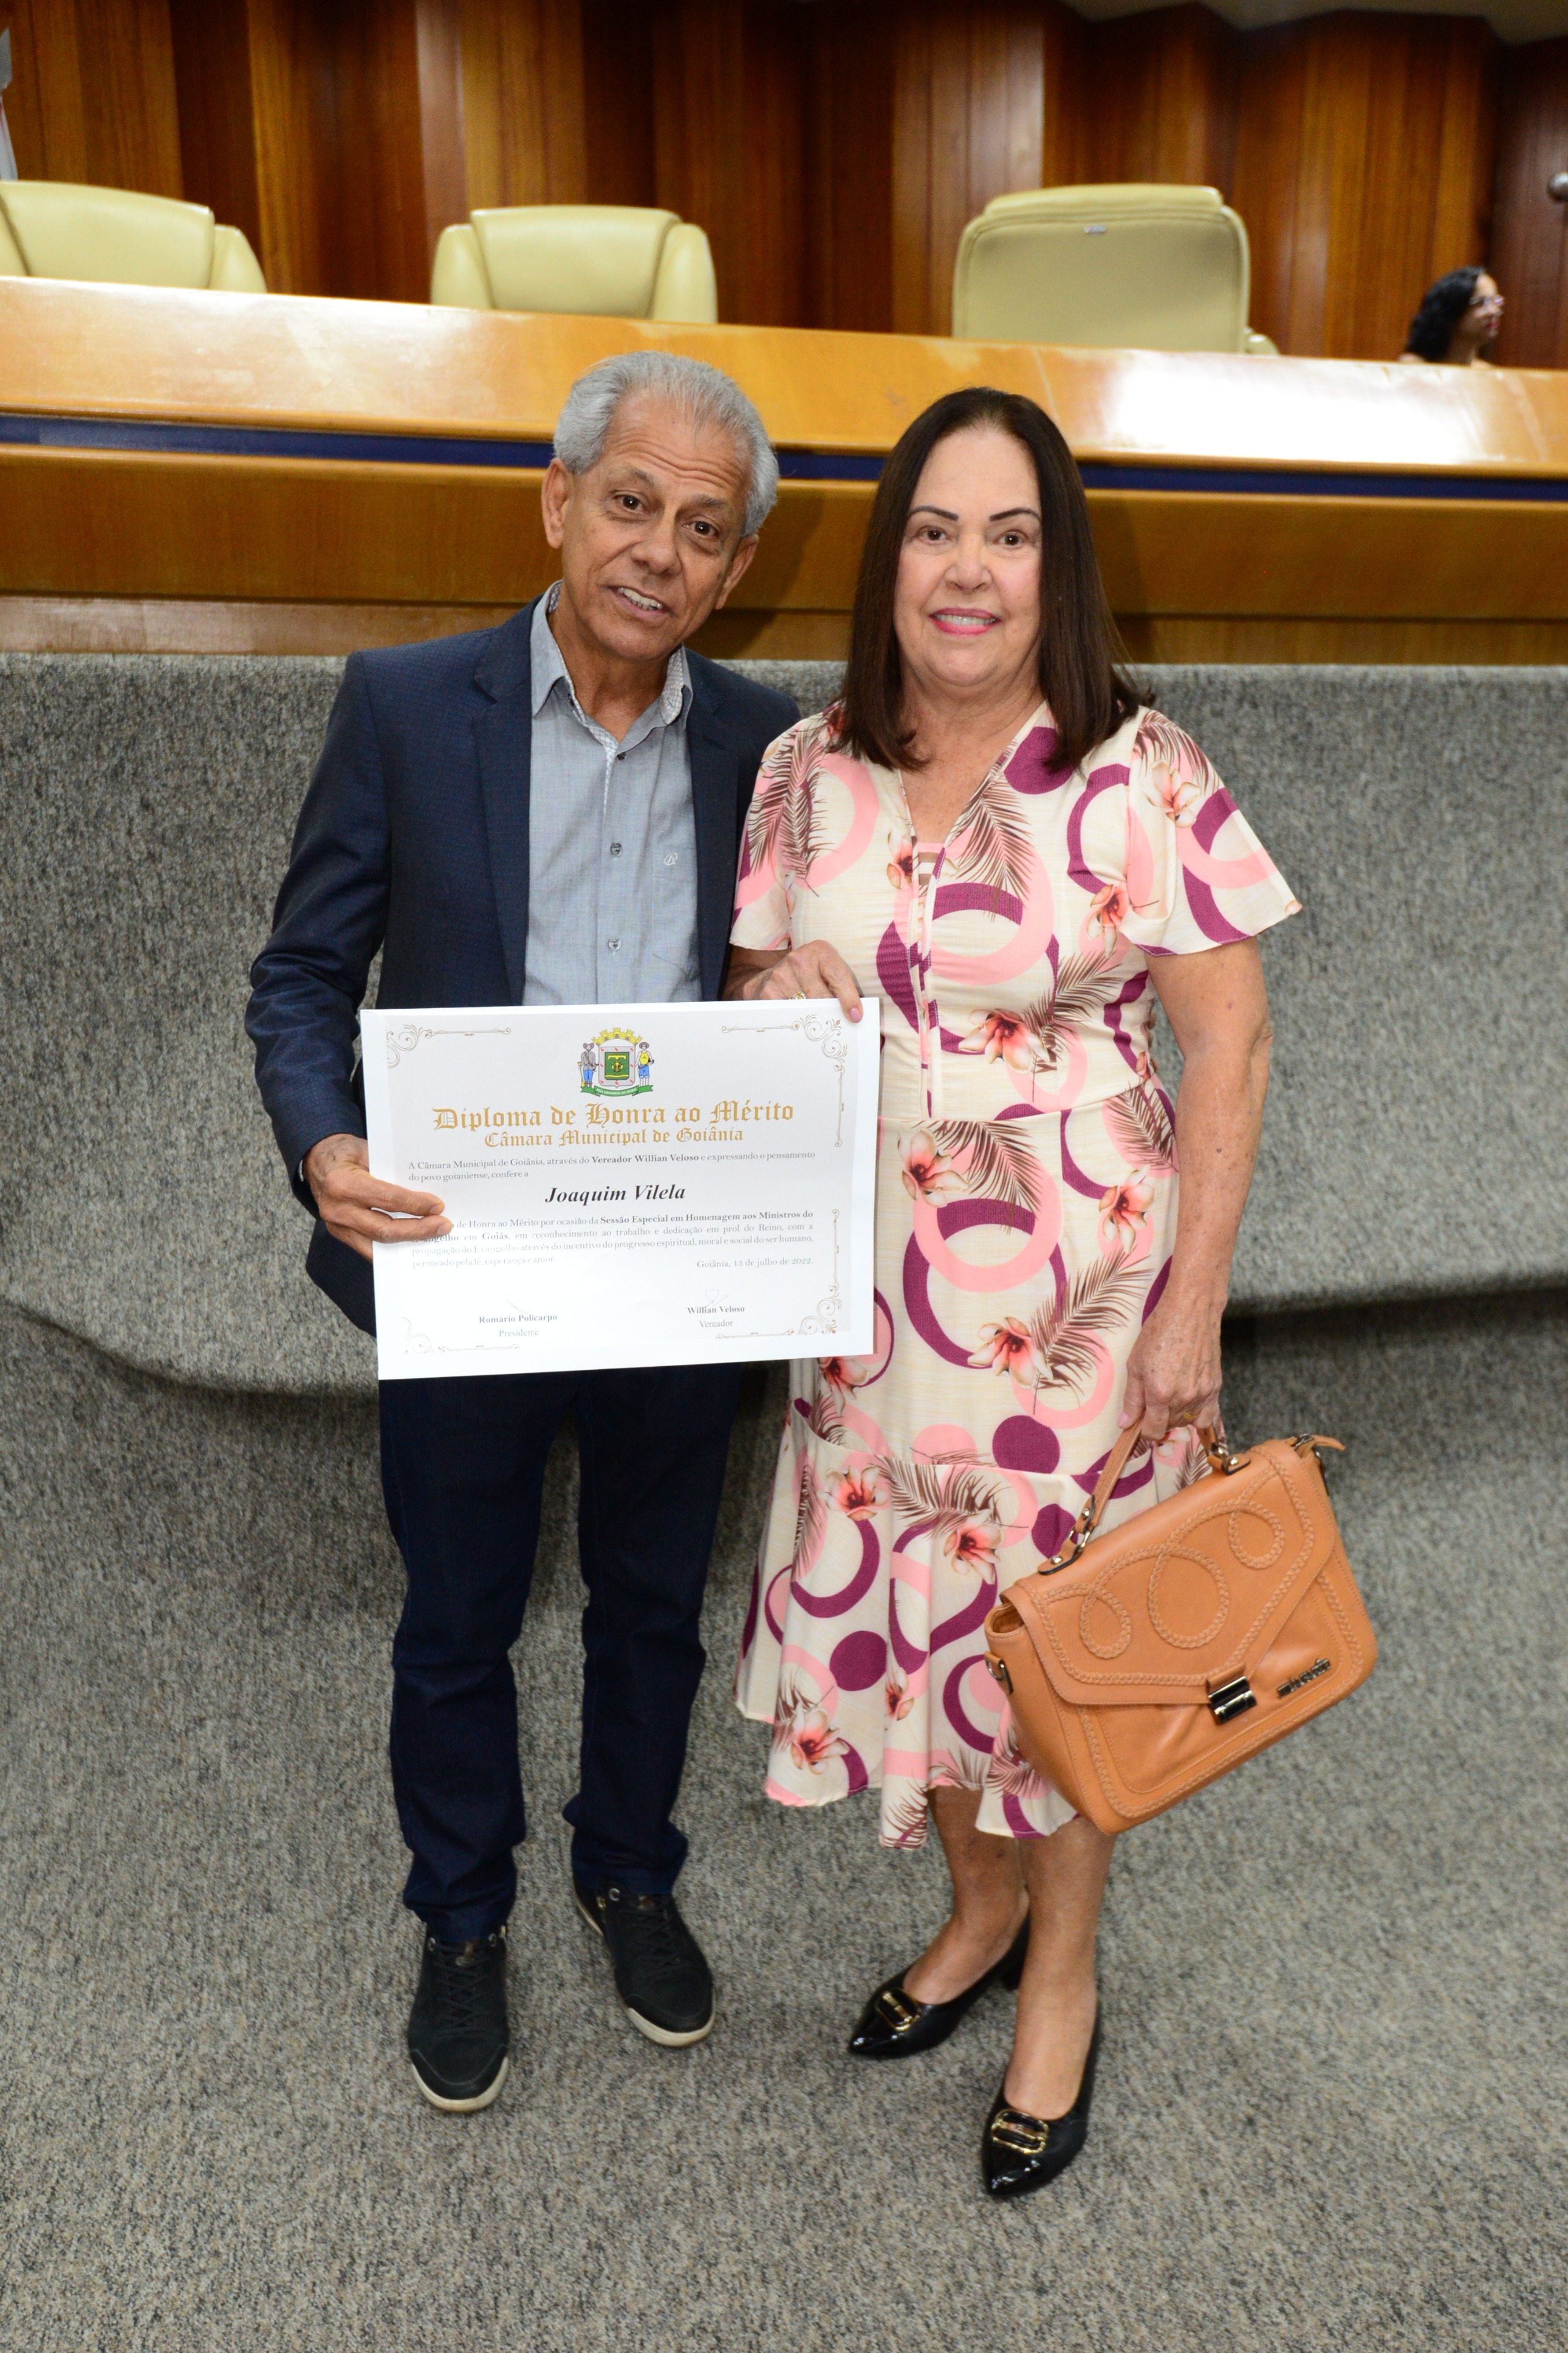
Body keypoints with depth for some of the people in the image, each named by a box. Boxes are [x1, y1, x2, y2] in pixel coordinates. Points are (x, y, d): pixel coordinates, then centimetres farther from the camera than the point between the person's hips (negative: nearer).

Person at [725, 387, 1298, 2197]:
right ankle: (982, 1905, 45)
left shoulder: (1139, 778, -11)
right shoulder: (806, 771, 2)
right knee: (900, 1603, 16)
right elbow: (755, 981, 12)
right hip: (872, 1282, 5)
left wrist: (1193, 1303, -12)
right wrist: (769, 1001, -11)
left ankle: (1063, 1981, 37)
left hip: (1074, 1291, -4)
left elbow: (1227, 1044, -9)